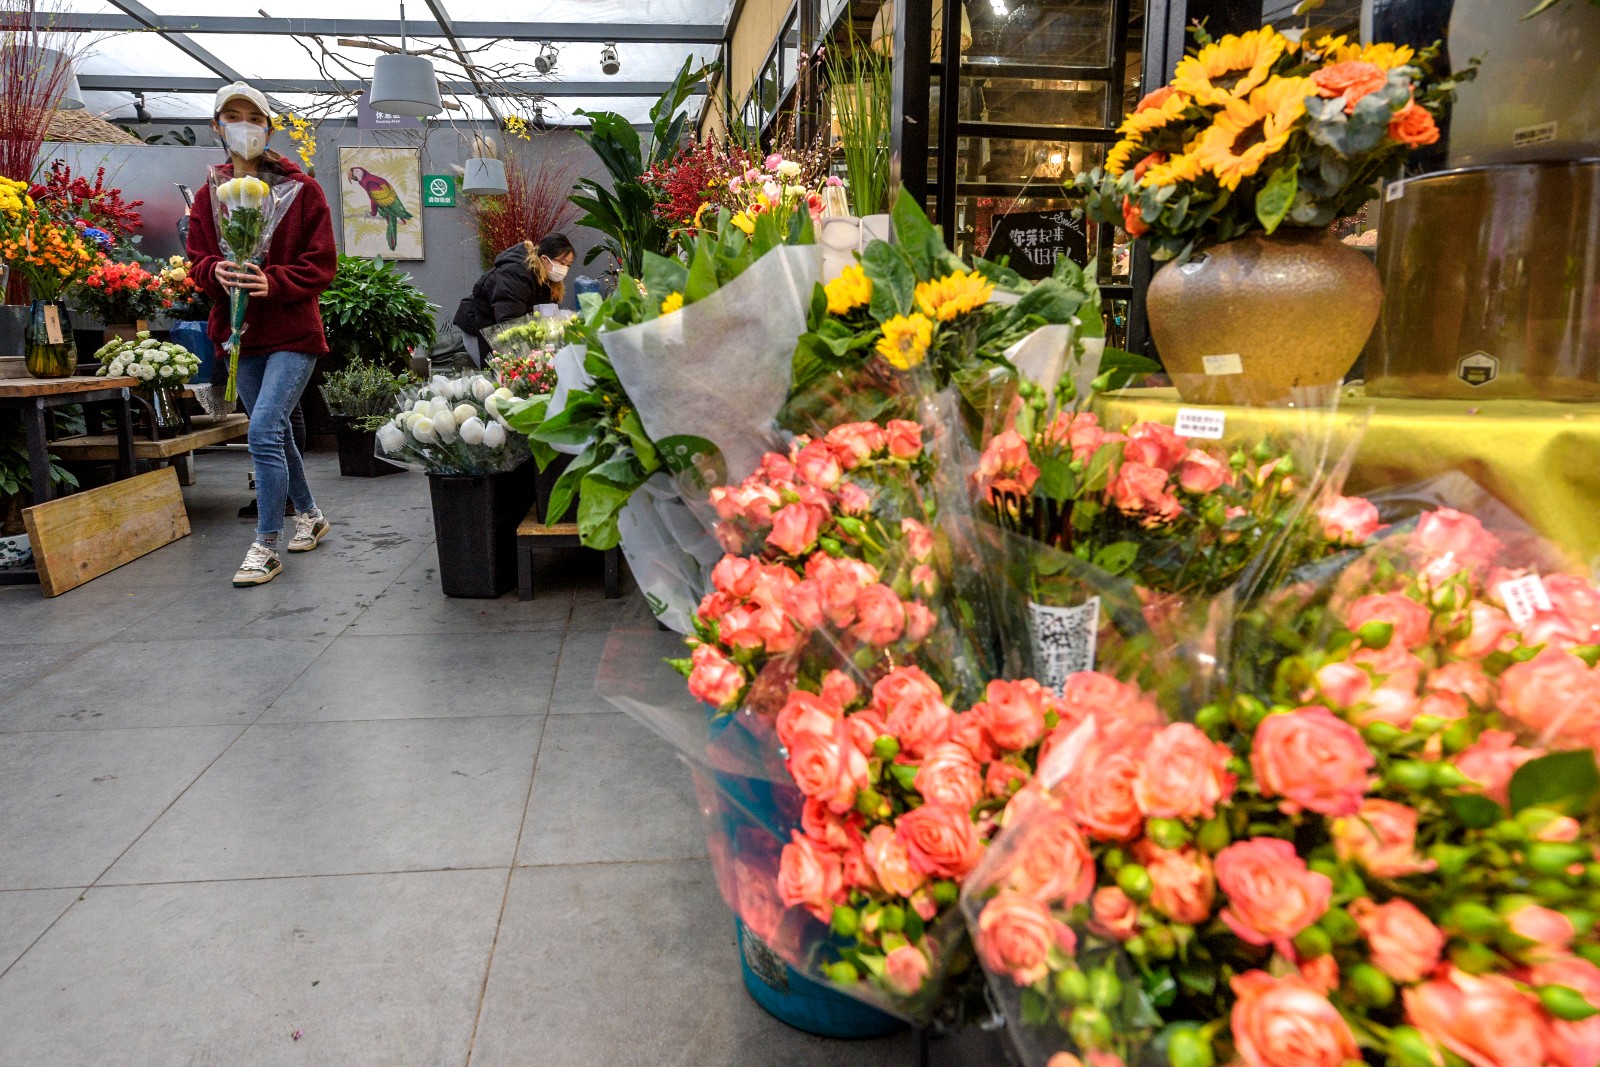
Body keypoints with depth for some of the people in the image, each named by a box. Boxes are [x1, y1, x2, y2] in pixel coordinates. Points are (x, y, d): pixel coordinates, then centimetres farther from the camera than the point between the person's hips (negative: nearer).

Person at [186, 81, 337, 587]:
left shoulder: (301, 190, -3)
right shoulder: (209, 195, 9)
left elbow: (322, 264, -6)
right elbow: (197, 261, 9)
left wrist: (274, 282, -20)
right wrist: (217, 272, -14)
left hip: (293, 332, -6)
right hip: (242, 333, 6)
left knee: (264, 431, -15)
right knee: (275, 432, 15)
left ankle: (266, 546, -7)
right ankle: (309, 515, 34)